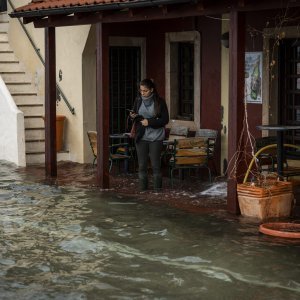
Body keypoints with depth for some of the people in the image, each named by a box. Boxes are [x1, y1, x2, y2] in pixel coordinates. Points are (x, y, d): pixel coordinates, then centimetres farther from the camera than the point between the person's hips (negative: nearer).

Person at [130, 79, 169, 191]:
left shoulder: (159, 101, -6)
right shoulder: (138, 100, 4)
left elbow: (165, 119, -6)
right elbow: (134, 114, 16)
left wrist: (150, 122, -15)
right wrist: (132, 116, -8)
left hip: (155, 138, -3)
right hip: (141, 136, 3)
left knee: (155, 165, 0)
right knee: (142, 165, 4)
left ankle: (157, 189, 9)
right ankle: (142, 189, 10)